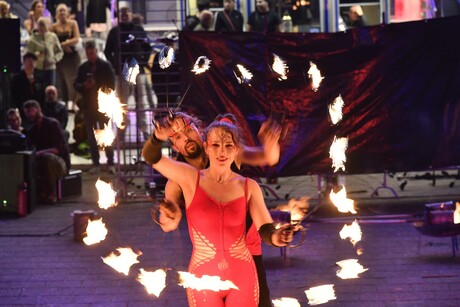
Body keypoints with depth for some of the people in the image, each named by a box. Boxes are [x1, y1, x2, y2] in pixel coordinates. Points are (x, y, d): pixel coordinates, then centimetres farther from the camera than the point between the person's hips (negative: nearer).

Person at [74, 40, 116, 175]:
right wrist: (84, 86, -12)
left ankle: (111, 163, 2)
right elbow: (76, 84, 8)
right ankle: (95, 164, 8)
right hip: (88, 105, 3)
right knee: (91, 136, 4)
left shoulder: (105, 66, 1)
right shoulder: (83, 68, 10)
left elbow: (111, 85, -2)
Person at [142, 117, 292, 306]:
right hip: (203, 277, -1)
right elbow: (151, 157, -10)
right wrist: (159, 137, -33)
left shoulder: (248, 187, -1)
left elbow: (266, 230, -9)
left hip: (242, 277, 1)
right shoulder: (190, 178, -4)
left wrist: (276, 237, -34)